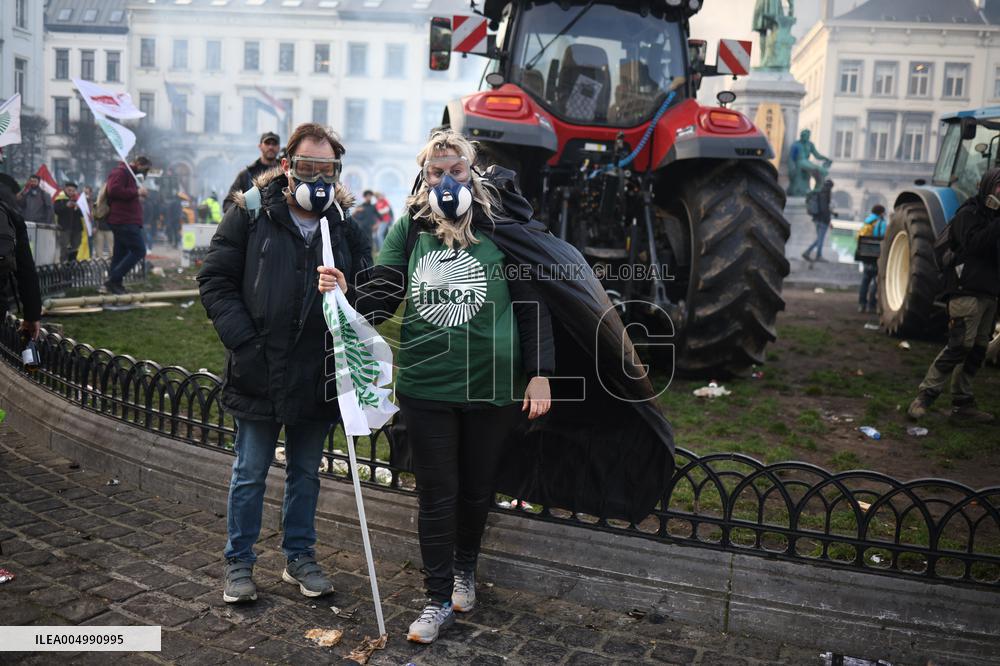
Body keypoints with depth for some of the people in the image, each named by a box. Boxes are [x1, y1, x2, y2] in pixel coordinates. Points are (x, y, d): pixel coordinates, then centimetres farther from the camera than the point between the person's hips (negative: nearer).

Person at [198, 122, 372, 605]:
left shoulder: (346, 224, 3)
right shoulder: (251, 213, -4)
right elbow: (215, 280, -5)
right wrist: (243, 342, -13)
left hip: (318, 374, 3)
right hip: (259, 372, -2)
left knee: (306, 472, 17)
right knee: (250, 473, 11)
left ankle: (300, 557, 33)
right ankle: (239, 563, 28)